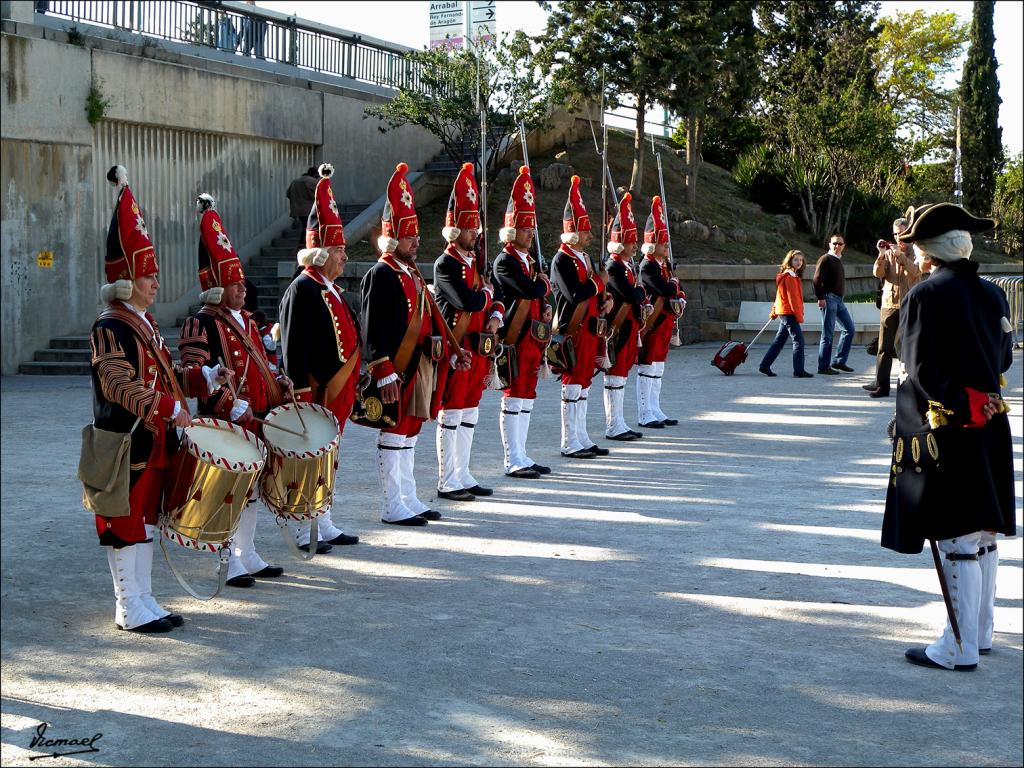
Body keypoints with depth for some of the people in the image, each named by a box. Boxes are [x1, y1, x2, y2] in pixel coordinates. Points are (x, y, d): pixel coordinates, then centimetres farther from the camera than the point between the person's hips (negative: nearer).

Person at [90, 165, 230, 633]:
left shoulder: (145, 324, 14)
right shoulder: (109, 328, -15)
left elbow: (163, 377, 19)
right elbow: (119, 386, -24)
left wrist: (207, 378, 6)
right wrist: (170, 409, -30)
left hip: (153, 442, 9)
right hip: (125, 444, -9)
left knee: (145, 520, 14)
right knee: (125, 524, 0)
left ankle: (143, 601, 23)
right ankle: (130, 609, 8)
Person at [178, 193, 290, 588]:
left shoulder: (246, 319, 15)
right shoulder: (201, 324, -12)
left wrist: (280, 386, 8)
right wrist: (233, 406, -24)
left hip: (256, 419, 9)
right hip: (225, 423, -9)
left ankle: (248, 555, 26)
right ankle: (229, 562, 6)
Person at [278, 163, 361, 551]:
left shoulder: (330, 289, 15)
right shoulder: (303, 289, -15)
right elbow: (293, 346, -19)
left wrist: (347, 387, 21)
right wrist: (301, 394, -22)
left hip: (337, 390, 10)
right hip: (316, 392, -10)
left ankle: (324, 524, 25)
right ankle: (306, 531, 7)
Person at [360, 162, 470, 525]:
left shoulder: (412, 273, 17)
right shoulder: (380, 275, -13)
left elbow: (427, 320, 21)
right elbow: (373, 331, -19)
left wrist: (451, 353, 15)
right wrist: (385, 373, -24)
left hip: (420, 366, 9)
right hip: (398, 371, -9)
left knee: (410, 431, 14)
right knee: (395, 432, -3)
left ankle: (409, 500, 23)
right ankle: (393, 507, 3)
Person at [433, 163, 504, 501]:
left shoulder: (475, 262, 15)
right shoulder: (445, 265, -12)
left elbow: (493, 300, 18)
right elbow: (468, 301, -24)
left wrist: (495, 315, -4)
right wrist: (485, 293, -4)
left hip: (478, 349, 9)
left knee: (470, 414, 13)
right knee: (451, 416, -3)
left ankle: (463, 476, 21)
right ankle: (447, 482, 3)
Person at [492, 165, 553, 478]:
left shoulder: (530, 261, 17)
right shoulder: (505, 261, -12)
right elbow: (532, 290, -23)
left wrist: (545, 307, 3)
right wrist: (544, 283, -3)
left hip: (533, 338, 9)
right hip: (516, 338, -9)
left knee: (526, 396, 11)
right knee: (514, 396, -5)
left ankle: (521, 456, 18)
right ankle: (512, 461, -1)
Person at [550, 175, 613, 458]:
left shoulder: (585, 258, 16)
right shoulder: (561, 260, -13)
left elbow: (595, 292, 21)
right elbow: (575, 295, -23)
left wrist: (604, 302, 0)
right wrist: (597, 283, -8)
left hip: (589, 328, 9)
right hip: (573, 329, -9)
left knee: (583, 383, 12)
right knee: (573, 383, -5)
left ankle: (581, 439, 19)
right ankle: (570, 443, 0)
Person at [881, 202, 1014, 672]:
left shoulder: (925, 296, -14)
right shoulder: (992, 294, 6)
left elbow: (920, 371, -13)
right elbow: (1004, 359, 14)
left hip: (945, 430, -7)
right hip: (990, 425, 7)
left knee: (958, 541, -3)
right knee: (984, 535, 15)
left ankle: (961, 648, 3)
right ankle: (981, 634, 26)